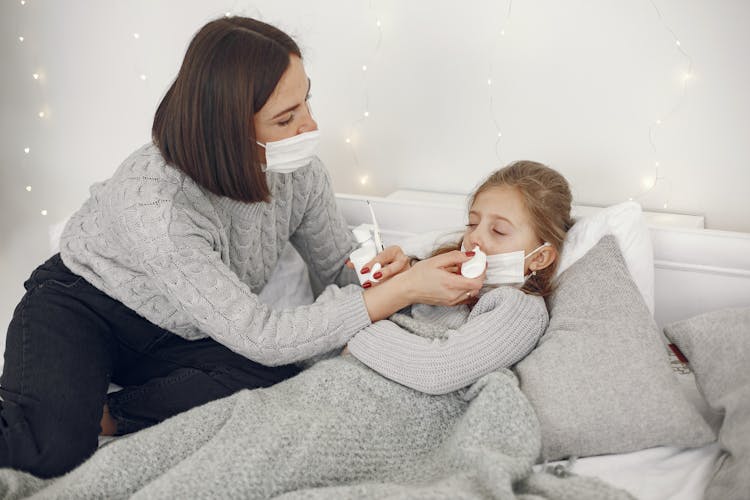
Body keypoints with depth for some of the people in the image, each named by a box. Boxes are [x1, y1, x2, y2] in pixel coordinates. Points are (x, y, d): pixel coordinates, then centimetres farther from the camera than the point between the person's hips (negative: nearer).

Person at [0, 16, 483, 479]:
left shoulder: (298, 169, -18)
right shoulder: (152, 201, -37)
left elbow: (340, 267, -1)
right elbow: (260, 338, -37)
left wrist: (377, 273, -27)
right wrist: (403, 291, -38)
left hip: (179, 335, 6)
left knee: (279, 384, -24)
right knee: (53, 450, -32)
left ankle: (105, 414, -10)